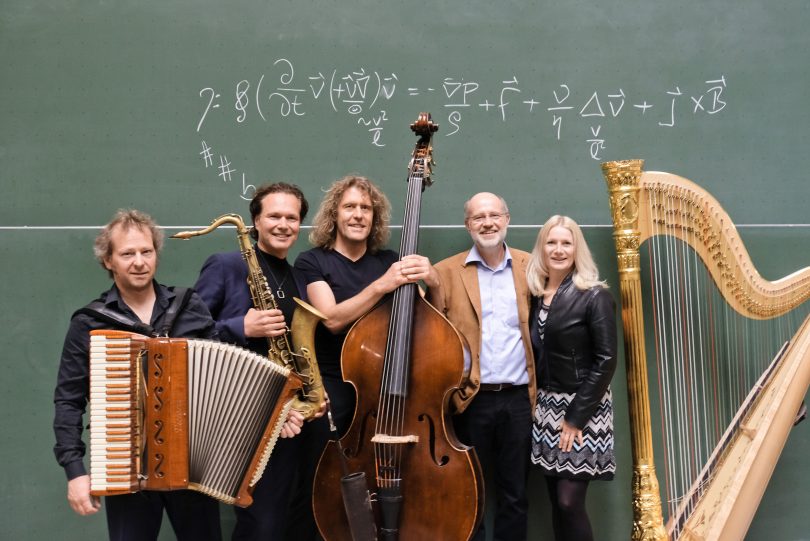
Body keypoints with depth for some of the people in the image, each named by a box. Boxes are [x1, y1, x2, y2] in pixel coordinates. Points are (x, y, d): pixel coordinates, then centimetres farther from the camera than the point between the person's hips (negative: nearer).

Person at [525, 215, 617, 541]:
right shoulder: (535, 295, 7)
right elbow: (533, 354, 11)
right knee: (556, 502, 8)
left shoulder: (594, 296, -9)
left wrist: (576, 417, -15)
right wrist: (535, 403, 0)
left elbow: (606, 361, -13)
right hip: (546, 409, 5)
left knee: (569, 502, -7)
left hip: (582, 408, -5)